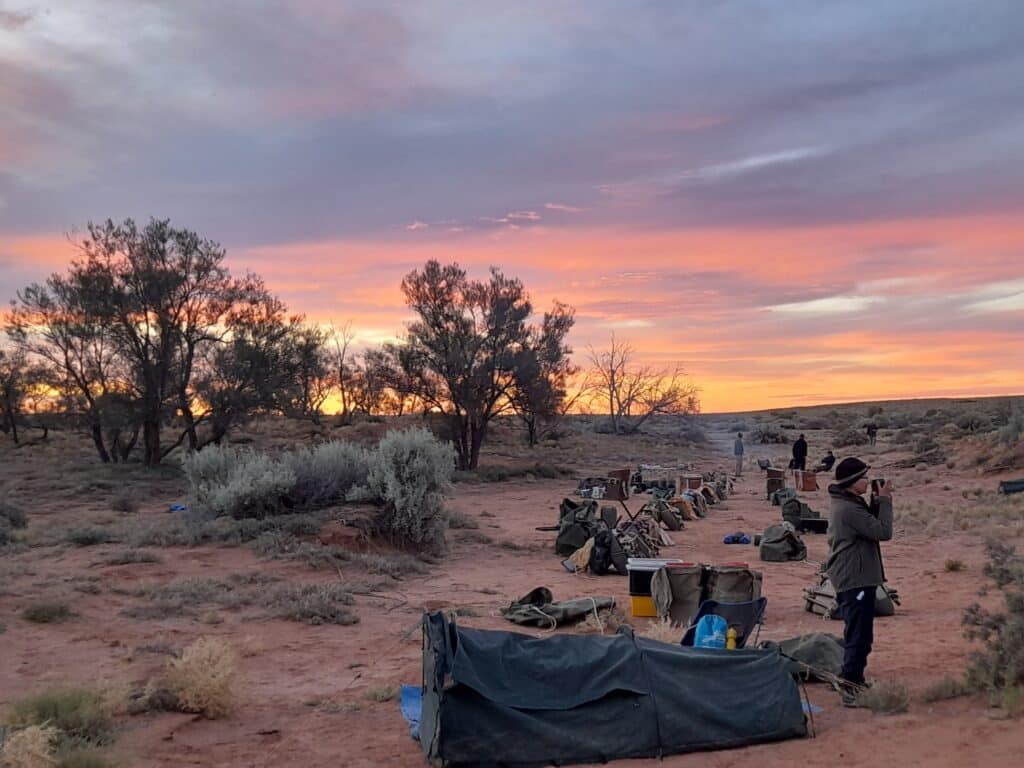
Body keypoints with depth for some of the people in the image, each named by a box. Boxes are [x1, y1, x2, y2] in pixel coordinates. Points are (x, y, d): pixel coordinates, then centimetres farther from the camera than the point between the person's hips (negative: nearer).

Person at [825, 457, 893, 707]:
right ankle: (851, 690, -6)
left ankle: (854, 680, 33)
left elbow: (870, 525, 17)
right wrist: (884, 501, -13)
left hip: (848, 579, 11)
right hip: (856, 580, -11)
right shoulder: (849, 509, -22)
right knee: (858, 636, -8)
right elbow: (883, 532, -22)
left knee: (858, 635, 21)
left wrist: (878, 502, 3)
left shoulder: (845, 503, 12)